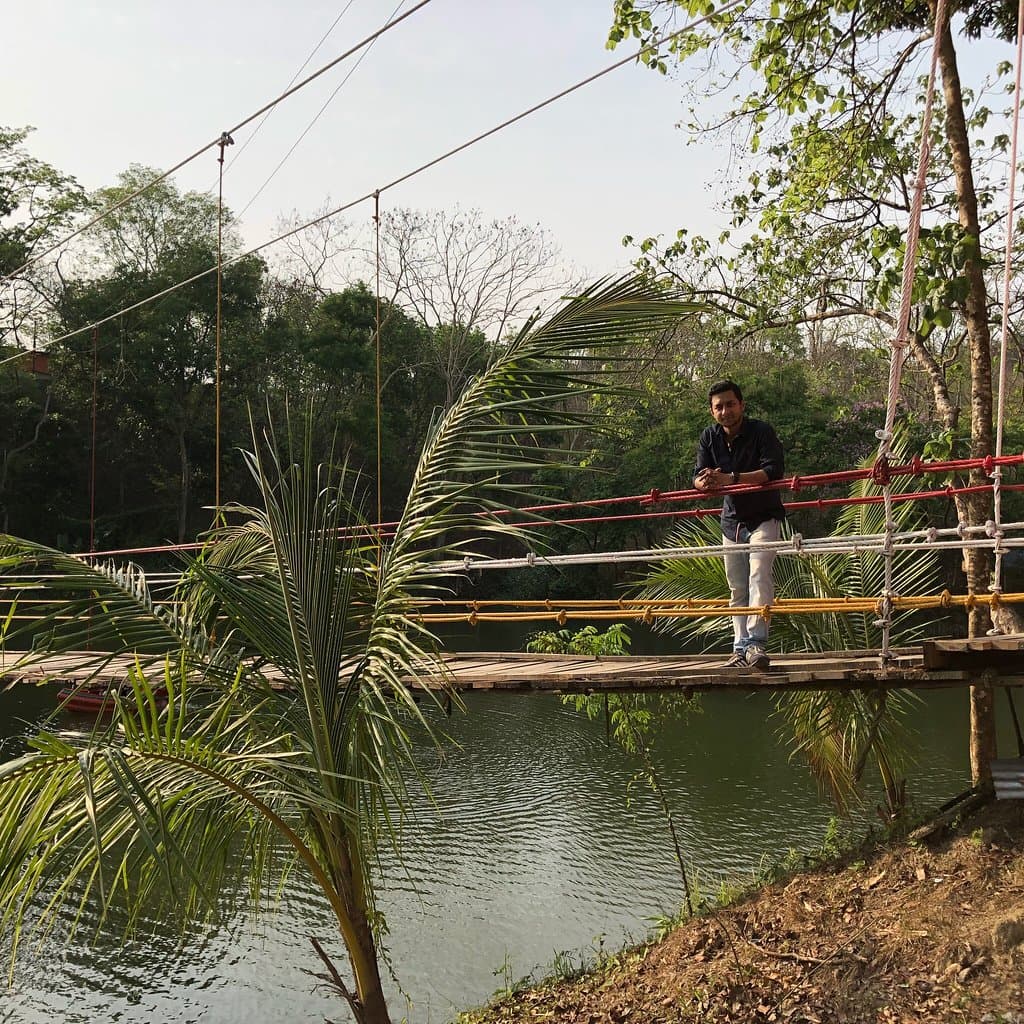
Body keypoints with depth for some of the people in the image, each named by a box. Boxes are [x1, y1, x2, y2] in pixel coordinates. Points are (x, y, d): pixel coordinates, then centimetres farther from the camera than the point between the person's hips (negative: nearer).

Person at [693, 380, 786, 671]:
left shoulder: (762, 431, -16)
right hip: (732, 520, 5)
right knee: (737, 588, 9)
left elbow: (773, 471, -28)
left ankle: (755, 642, -28)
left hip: (763, 517, -5)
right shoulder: (709, 438, -2)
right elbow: (697, 477, -7)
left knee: (759, 574, -23)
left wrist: (731, 478, -38)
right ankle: (741, 648, 17)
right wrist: (705, 483, -33)